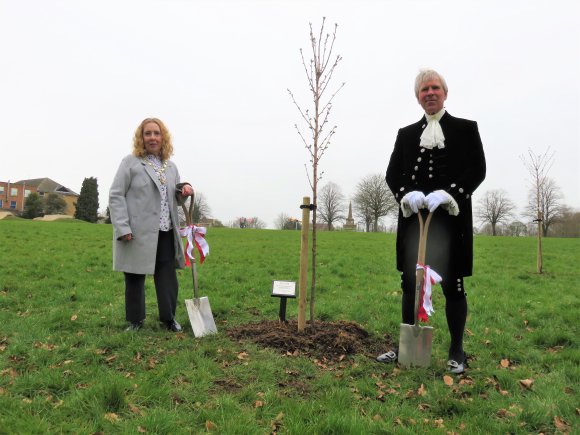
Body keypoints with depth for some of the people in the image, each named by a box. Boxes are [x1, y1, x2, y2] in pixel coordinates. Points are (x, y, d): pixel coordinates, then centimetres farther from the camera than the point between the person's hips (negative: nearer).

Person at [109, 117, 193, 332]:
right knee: (135, 278, 8)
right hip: (138, 233, -4)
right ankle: (135, 320, 23)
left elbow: (175, 200, 23)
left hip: (165, 233, 4)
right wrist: (122, 228, -16)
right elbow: (116, 196, -7)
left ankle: (169, 317, 22)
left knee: (167, 276, 7)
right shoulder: (130, 162, -1)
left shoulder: (171, 166, 16)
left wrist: (184, 192, -3)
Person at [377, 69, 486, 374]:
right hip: (414, 218, 3)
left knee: (453, 286, 3)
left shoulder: (466, 128, 8)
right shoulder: (406, 134, 15)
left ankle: (457, 352, 18)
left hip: (450, 219, -3)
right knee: (410, 284, 7)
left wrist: (446, 194, -18)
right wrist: (407, 194, -14)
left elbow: (477, 170, -2)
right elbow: (392, 173, 7)